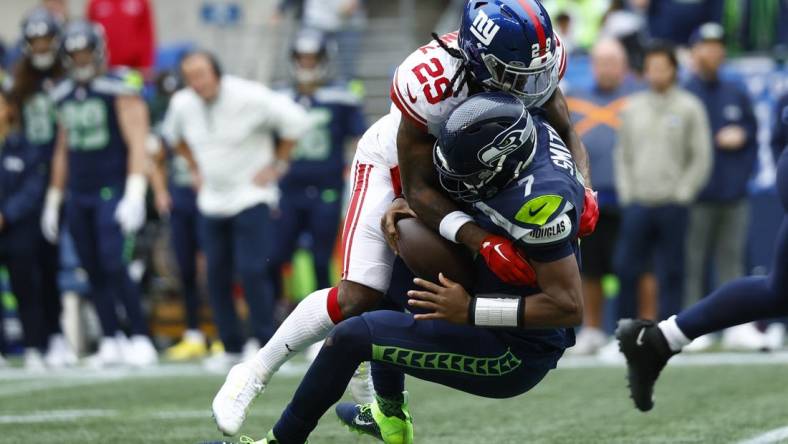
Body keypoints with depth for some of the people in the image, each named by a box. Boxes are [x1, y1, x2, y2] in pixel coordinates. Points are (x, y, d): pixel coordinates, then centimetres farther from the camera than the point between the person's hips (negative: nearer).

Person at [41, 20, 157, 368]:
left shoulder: (118, 89, -8)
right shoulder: (64, 96, 12)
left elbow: (137, 144, -12)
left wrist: (134, 195, -20)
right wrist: (53, 201, 22)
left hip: (112, 192, -6)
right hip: (78, 195, 6)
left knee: (114, 266, -16)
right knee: (94, 272, 5)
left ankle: (141, 340, -10)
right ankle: (111, 342, 11)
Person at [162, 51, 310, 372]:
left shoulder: (249, 98, -19)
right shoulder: (182, 104, -2)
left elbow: (296, 122, -12)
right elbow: (173, 134, 22)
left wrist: (277, 165, -9)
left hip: (251, 197, -6)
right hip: (212, 199, 6)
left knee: (252, 271, -14)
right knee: (216, 275, 4)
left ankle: (266, 345, -6)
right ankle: (231, 348, 15)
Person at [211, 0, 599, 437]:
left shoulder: (538, 61, -28)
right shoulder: (430, 83, -43)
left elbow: (565, 133, -10)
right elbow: (418, 190, -33)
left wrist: (584, 190, -30)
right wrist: (483, 241, -46)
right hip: (395, 167, -6)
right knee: (358, 298, -16)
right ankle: (256, 372, 2)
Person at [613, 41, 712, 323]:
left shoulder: (689, 107, 2)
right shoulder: (632, 107, 11)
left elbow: (701, 158, 1)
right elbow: (623, 154, 15)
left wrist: (682, 193, -6)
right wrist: (626, 192, 4)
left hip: (672, 206, -3)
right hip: (637, 205, 3)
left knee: (670, 273, 0)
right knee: (626, 268, 0)